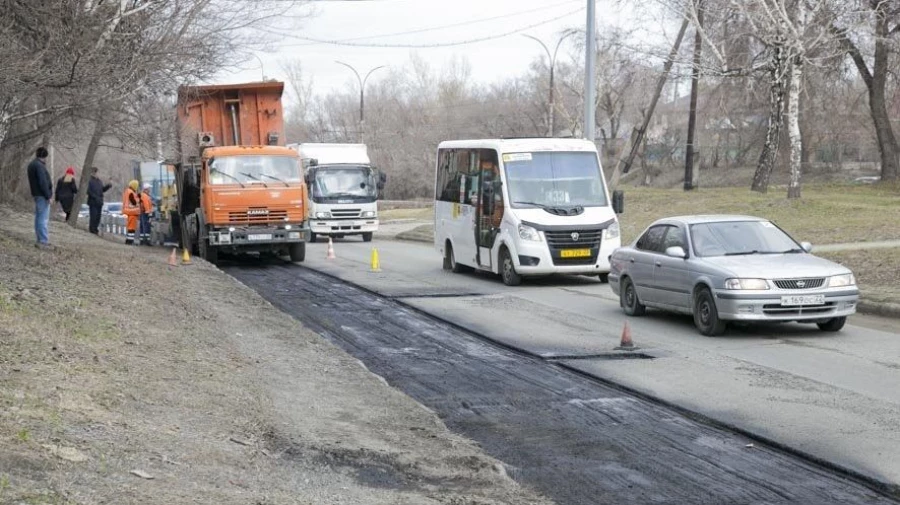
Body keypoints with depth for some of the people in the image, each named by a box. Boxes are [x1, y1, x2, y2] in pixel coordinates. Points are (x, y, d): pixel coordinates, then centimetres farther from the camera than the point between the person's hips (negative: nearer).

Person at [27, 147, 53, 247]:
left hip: (36, 194, 10)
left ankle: (41, 239, 20)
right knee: (43, 219, -10)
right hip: (42, 195, -10)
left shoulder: (32, 164, 13)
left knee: (39, 217, 14)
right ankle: (43, 241, -12)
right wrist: (48, 196, -19)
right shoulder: (39, 166, -18)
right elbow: (43, 182, -22)